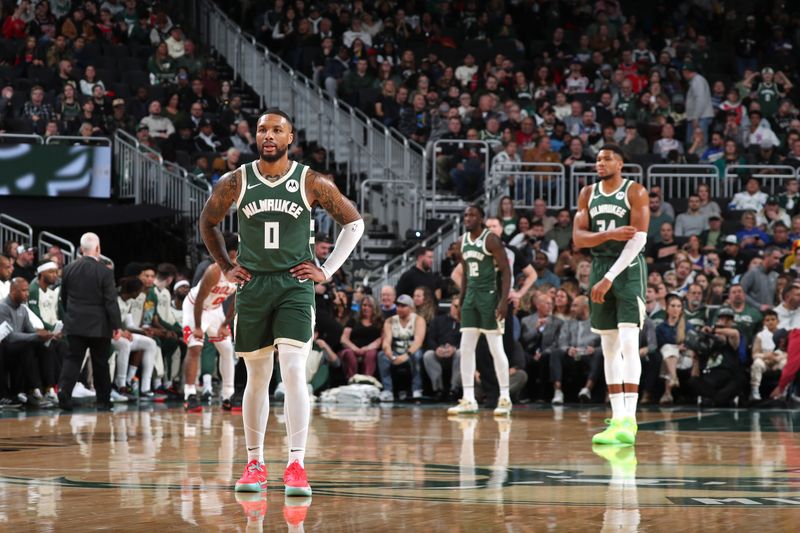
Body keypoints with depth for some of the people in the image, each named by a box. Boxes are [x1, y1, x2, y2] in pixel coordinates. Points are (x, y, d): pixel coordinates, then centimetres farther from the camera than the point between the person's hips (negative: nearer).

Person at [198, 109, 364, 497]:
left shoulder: (312, 183, -5)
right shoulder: (235, 183, -1)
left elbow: (354, 222, 6)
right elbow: (208, 222, 17)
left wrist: (328, 270, 1)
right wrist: (226, 268, 10)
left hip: (295, 287, -2)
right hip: (252, 287, 2)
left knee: (293, 371, -16)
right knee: (257, 377, 9)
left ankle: (296, 466, -18)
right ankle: (255, 463, 20)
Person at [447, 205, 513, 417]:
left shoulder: (491, 240, -11)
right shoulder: (463, 241, 11)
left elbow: (506, 271, -14)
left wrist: (504, 301, -22)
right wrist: (461, 300, 17)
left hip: (489, 296, -7)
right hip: (471, 296, 7)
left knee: (496, 349, -5)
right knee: (465, 349, 2)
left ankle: (505, 399, 2)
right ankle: (468, 400, 5)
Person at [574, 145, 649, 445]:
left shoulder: (635, 192, -7)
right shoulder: (588, 194, 10)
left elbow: (638, 238, -15)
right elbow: (578, 238, 2)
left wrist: (609, 279, -20)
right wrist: (610, 235, -18)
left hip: (629, 269, -6)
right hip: (600, 268, 6)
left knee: (629, 343, -16)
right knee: (609, 348, 7)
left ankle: (629, 421, -22)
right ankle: (617, 418, 10)